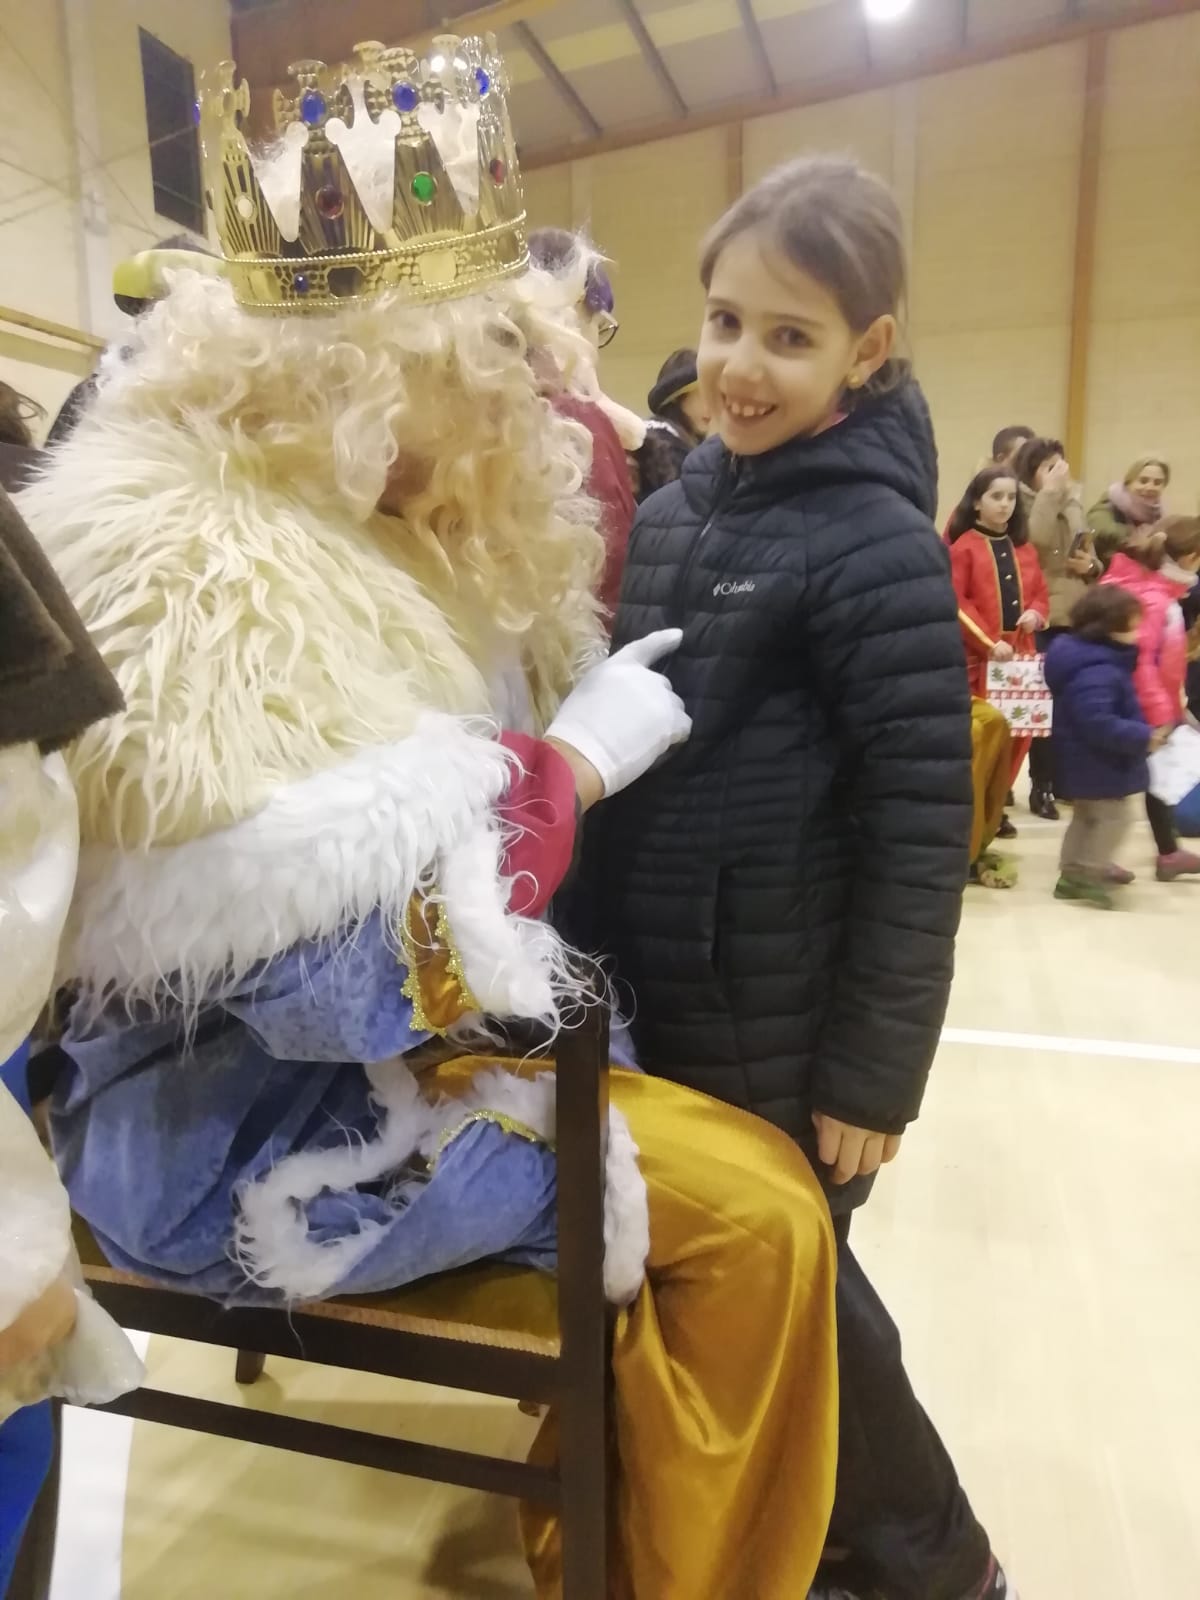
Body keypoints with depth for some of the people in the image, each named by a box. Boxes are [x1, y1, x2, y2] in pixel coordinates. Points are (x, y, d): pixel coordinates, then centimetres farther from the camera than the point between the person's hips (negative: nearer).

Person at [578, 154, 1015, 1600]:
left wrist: (872, 1068, -14)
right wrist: (600, 956, 13)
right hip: (652, 1001, 7)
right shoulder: (673, 512, 6)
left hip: (783, 1035, -7)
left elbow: (920, 830, -17)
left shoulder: (877, 545, -15)